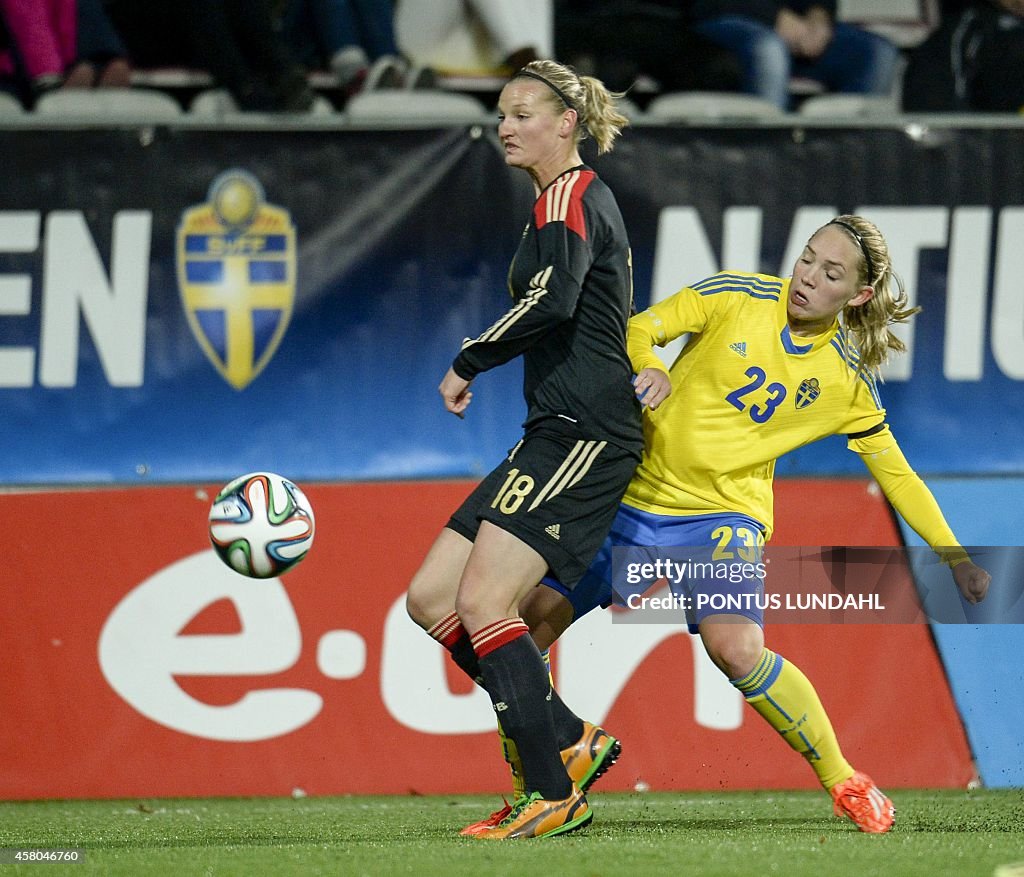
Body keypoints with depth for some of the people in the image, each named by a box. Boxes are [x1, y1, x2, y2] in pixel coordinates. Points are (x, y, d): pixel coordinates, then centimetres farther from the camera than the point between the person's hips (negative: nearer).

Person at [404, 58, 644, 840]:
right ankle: (567, 741, 7)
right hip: (557, 434, 10)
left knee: (482, 602, -16)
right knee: (431, 599, 5)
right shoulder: (574, 199, 22)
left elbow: (551, 300, -23)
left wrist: (468, 363, -14)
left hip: (583, 432, -10)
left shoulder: (569, 196, -7)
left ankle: (555, 796, -13)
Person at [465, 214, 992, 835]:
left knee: (736, 648, -29)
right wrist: (647, 366, -25)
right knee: (529, 618, -3)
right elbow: (642, 330, -2)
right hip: (634, 496, 3)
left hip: (724, 515, -3)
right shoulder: (738, 297, -4)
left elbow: (896, 474, 8)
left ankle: (845, 785, -12)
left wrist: (957, 557, 8)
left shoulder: (848, 382, -3)